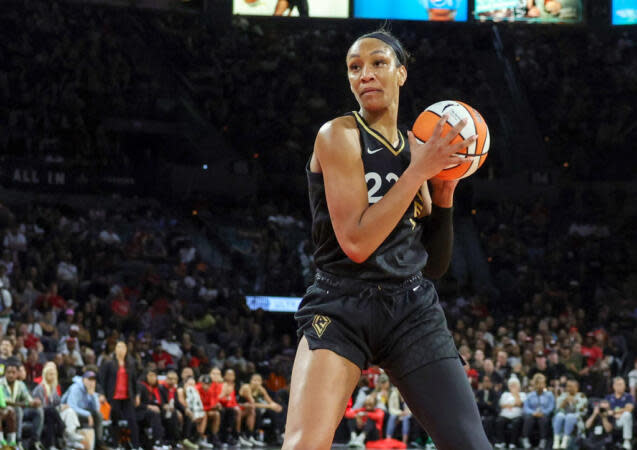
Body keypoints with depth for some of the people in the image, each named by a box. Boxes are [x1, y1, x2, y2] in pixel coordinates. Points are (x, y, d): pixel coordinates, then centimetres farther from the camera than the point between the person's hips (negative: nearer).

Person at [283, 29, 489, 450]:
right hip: (341, 308, -5)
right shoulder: (339, 136, -5)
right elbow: (355, 242, -17)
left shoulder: (416, 148, 13)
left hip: (413, 308, 5)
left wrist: (444, 191, 2)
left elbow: (435, 266, 16)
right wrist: (419, 170, -15)